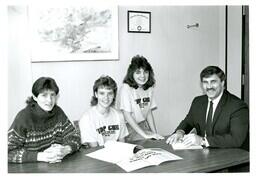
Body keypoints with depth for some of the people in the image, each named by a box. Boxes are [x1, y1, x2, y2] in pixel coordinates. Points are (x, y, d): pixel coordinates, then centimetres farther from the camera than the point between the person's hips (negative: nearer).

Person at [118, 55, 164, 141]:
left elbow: (149, 112, 9)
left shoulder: (149, 88, 4)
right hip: (129, 127, -6)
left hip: (143, 126, 6)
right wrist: (145, 135, -20)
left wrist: (155, 133, -1)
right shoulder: (126, 88, -15)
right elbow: (127, 116, -18)